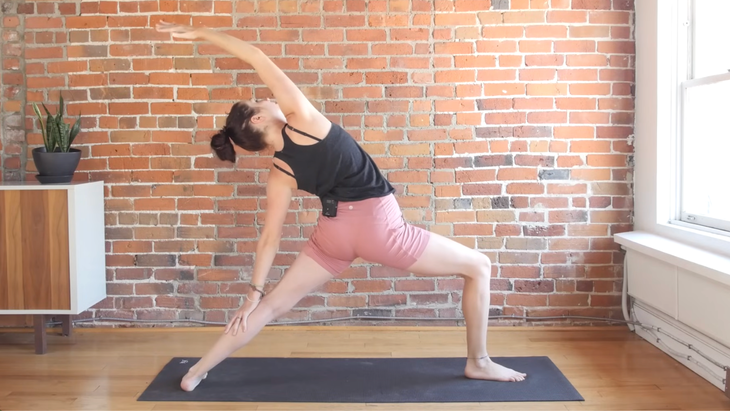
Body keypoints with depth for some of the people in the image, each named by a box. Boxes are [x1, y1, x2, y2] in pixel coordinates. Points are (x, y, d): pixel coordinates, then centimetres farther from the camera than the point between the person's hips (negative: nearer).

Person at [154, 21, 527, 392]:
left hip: (333, 232, 5)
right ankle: (478, 363, 18)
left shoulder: (279, 174, 4)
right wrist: (202, 33, -2)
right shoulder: (300, 118, -8)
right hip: (377, 225, -5)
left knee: (273, 304, 17)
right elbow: (257, 57, -9)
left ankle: (198, 371, 19)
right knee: (479, 267, 10)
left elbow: (270, 237, 4)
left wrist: (254, 290, 14)